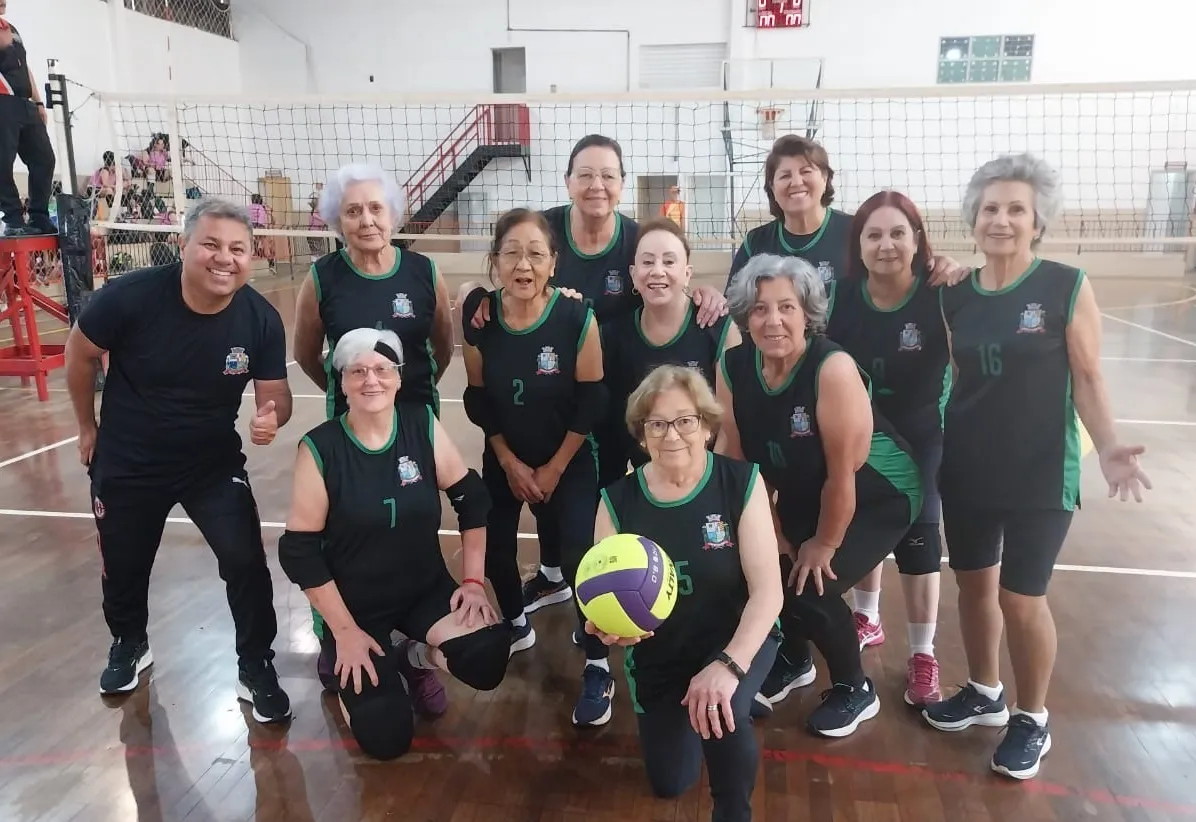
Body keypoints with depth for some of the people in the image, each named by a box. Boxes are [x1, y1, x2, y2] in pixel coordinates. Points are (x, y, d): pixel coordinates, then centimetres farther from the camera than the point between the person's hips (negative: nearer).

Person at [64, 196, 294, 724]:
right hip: (125, 464, 0)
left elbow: (275, 395, -10)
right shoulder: (130, 296, -25)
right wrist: (88, 429, 4)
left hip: (214, 464, 0)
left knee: (245, 562, -10)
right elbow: (80, 354, -6)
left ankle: (256, 668, 13)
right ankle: (129, 645, 51)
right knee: (123, 567, 19)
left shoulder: (261, 320, -20)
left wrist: (273, 416, -35)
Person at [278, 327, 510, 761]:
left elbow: (472, 498, 0)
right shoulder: (320, 447, -15)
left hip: (427, 588, 3)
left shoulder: (423, 424, -9)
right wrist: (344, 630, -11)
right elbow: (299, 548, -12)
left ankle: (419, 655, 11)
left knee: (487, 661, -23)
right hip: (355, 603, -2)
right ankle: (349, 670, 21)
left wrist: (473, 580, -4)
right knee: (384, 737, -11)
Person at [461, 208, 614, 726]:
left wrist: (555, 468, -11)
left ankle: (598, 668, 6)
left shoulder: (577, 319, -22)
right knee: (496, 551, 7)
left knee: (577, 558, -12)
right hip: (504, 462, 3)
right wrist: (511, 464, -6)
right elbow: (478, 402, -5)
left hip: (569, 463, -3)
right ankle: (516, 626, 38)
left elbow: (590, 403, -14)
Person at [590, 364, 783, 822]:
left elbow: (767, 591, -22)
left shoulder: (742, 483, -18)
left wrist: (729, 664, -36)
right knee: (669, 782, 15)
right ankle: (682, 711, 46)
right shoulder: (618, 500, -13)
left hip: (737, 638, -3)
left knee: (720, 711, -35)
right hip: (658, 654, 3)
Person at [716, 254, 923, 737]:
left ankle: (855, 689, 14)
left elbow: (843, 472, -27)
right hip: (802, 495, 6)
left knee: (809, 589, -17)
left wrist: (825, 543, -15)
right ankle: (793, 661, 27)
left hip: (879, 494, -5)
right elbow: (736, 457, -7)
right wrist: (769, 530, -3)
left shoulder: (833, 368, -33)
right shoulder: (732, 367, -16)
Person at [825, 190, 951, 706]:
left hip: (918, 442, -3)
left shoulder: (940, 297, -20)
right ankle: (866, 620, 46)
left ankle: (922, 656, 23)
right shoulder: (840, 296, -11)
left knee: (917, 543, 4)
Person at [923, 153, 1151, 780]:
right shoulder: (954, 297, 2)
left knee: (1021, 599, 1)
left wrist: (1107, 446, -19)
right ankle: (984, 693, 38)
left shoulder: (1067, 287, -8)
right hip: (965, 466, 4)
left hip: (1040, 471, -4)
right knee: (974, 583, 15)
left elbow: (1087, 378, -6)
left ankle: (1032, 721, 25)